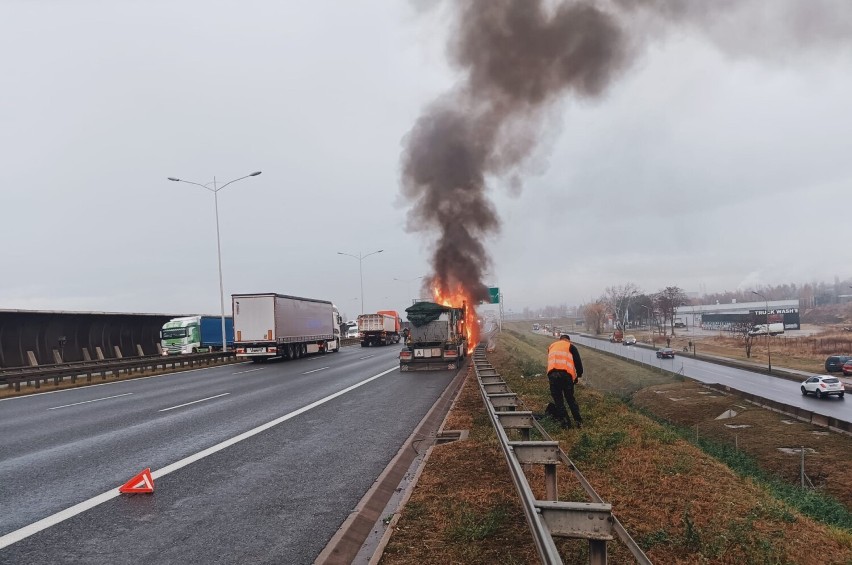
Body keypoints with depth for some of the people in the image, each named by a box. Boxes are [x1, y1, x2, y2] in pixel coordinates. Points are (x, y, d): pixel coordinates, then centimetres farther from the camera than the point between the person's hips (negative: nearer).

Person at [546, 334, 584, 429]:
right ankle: (578, 421, 16)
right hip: (566, 374, -2)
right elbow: (578, 361, 9)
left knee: (557, 399, 11)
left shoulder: (551, 346, 30)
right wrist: (579, 374, 25)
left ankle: (565, 422, 10)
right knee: (570, 398, 12)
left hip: (552, 374, 2)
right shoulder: (571, 346, 17)